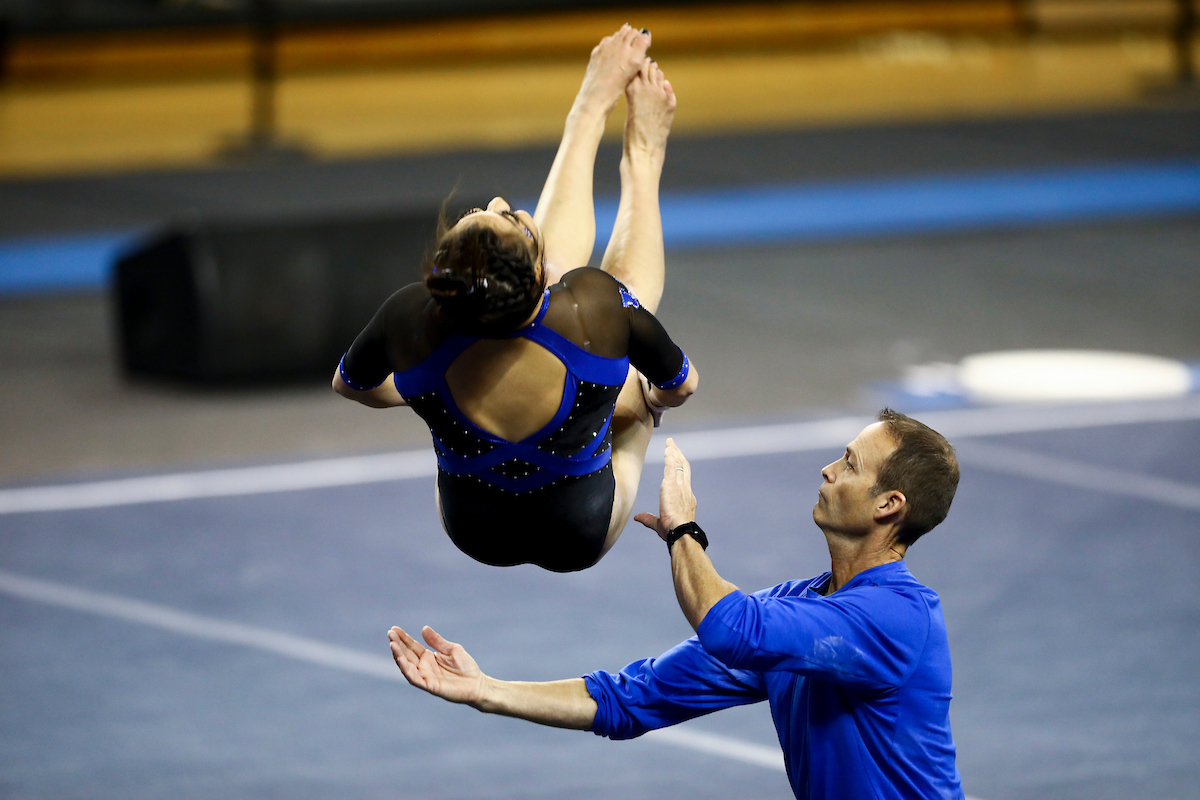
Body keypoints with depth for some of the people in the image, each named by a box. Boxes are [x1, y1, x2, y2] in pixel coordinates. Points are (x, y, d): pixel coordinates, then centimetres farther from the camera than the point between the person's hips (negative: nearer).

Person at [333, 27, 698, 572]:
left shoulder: (412, 321, -34)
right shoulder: (592, 304, -38)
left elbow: (348, 383, -8)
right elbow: (680, 386, -15)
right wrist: (646, 399, 10)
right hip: (581, 538, -2)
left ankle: (592, 109, 43)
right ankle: (642, 157, 50)